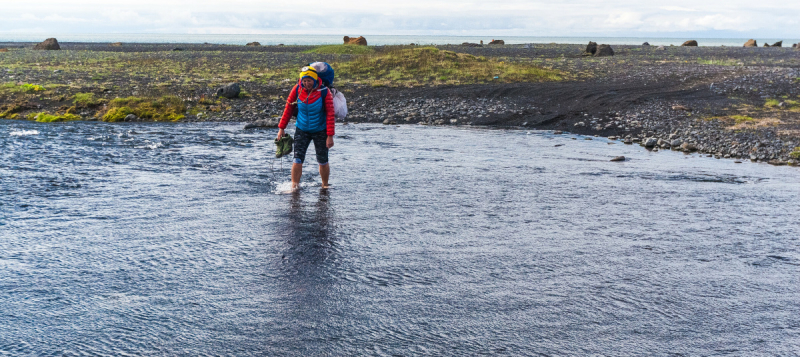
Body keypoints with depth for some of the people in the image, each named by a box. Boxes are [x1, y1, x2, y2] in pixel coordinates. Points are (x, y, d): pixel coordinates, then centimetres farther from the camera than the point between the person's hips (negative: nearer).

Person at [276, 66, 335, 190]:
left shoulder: (324, 92, -17)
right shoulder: (297, 89, -10)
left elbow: (330, 114, -14)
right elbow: (288, 108, 0)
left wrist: (330, 136, -17)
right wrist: (281, 128, 1)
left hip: (320, 131, -1)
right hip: (302, 130, 2)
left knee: (323, 162, 6)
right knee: (297, 160, -10)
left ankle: (325, 186, 27)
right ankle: (294, 187, -2)